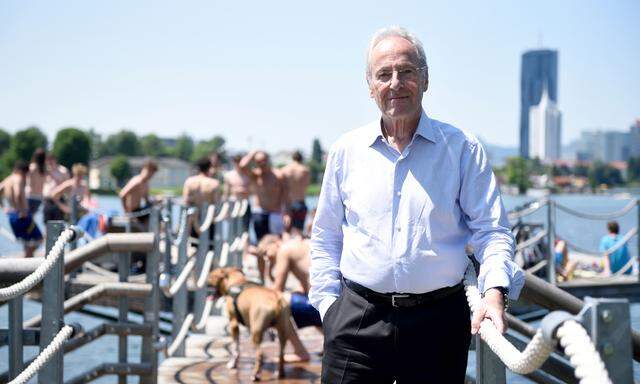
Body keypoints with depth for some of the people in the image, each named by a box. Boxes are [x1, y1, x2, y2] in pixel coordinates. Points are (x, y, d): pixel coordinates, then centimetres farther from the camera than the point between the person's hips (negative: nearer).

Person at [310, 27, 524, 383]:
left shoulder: (462, 148, 3)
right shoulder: (347, 150, 9)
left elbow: (491, 229, 0)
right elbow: (325, 239, 14)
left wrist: (494, 289, -17)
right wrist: (330, 305, 5)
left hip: (439, 321, -1)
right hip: (357, 320, 1)